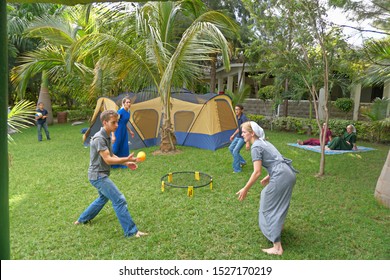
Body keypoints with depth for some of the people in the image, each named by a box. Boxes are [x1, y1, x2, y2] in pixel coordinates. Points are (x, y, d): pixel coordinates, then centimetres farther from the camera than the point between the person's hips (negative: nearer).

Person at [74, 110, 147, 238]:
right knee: (119, 200, -11)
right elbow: (108, 159, -28)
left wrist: (126, 163, 3)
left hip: (100, 175, 10)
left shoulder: (107, 136, 7)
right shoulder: (99, 138, -23)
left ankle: (82, 219, 43)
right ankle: (131, 231, -5)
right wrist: (127, 159, -35)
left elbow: (111, 155, 14)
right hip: (98, 175, -10)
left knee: (103, 197, 29)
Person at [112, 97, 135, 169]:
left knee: (124, 148, 9)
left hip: (124, 132, 8)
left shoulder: (128, 112, 6)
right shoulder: (120, 111, -19)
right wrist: (113, 135, -24)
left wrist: (130, 131, 24)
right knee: (115, 147, -2)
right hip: (118, 131, -8)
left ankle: (122, 164, 20)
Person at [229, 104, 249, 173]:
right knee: (231, 148, 14)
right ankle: (242, 162, 28)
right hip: (238, 136, 10)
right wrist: (233, 135, 25)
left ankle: (237, 169, 0)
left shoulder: (243, 118, -24)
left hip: (243, 137, -10)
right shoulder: (237, 117, 4)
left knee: (235, 151, -14)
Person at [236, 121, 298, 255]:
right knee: (278, 203, 31)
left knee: (270, 209, 0)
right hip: (289, 174, 9)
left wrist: (245, 189, -11)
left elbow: (257, 172, -16)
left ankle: (277, 248, 2)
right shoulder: (264, 142, 17)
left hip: (281, 177, -9)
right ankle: (279, 225, 53)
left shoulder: (256, 147, -11)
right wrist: (269, 177, 30)